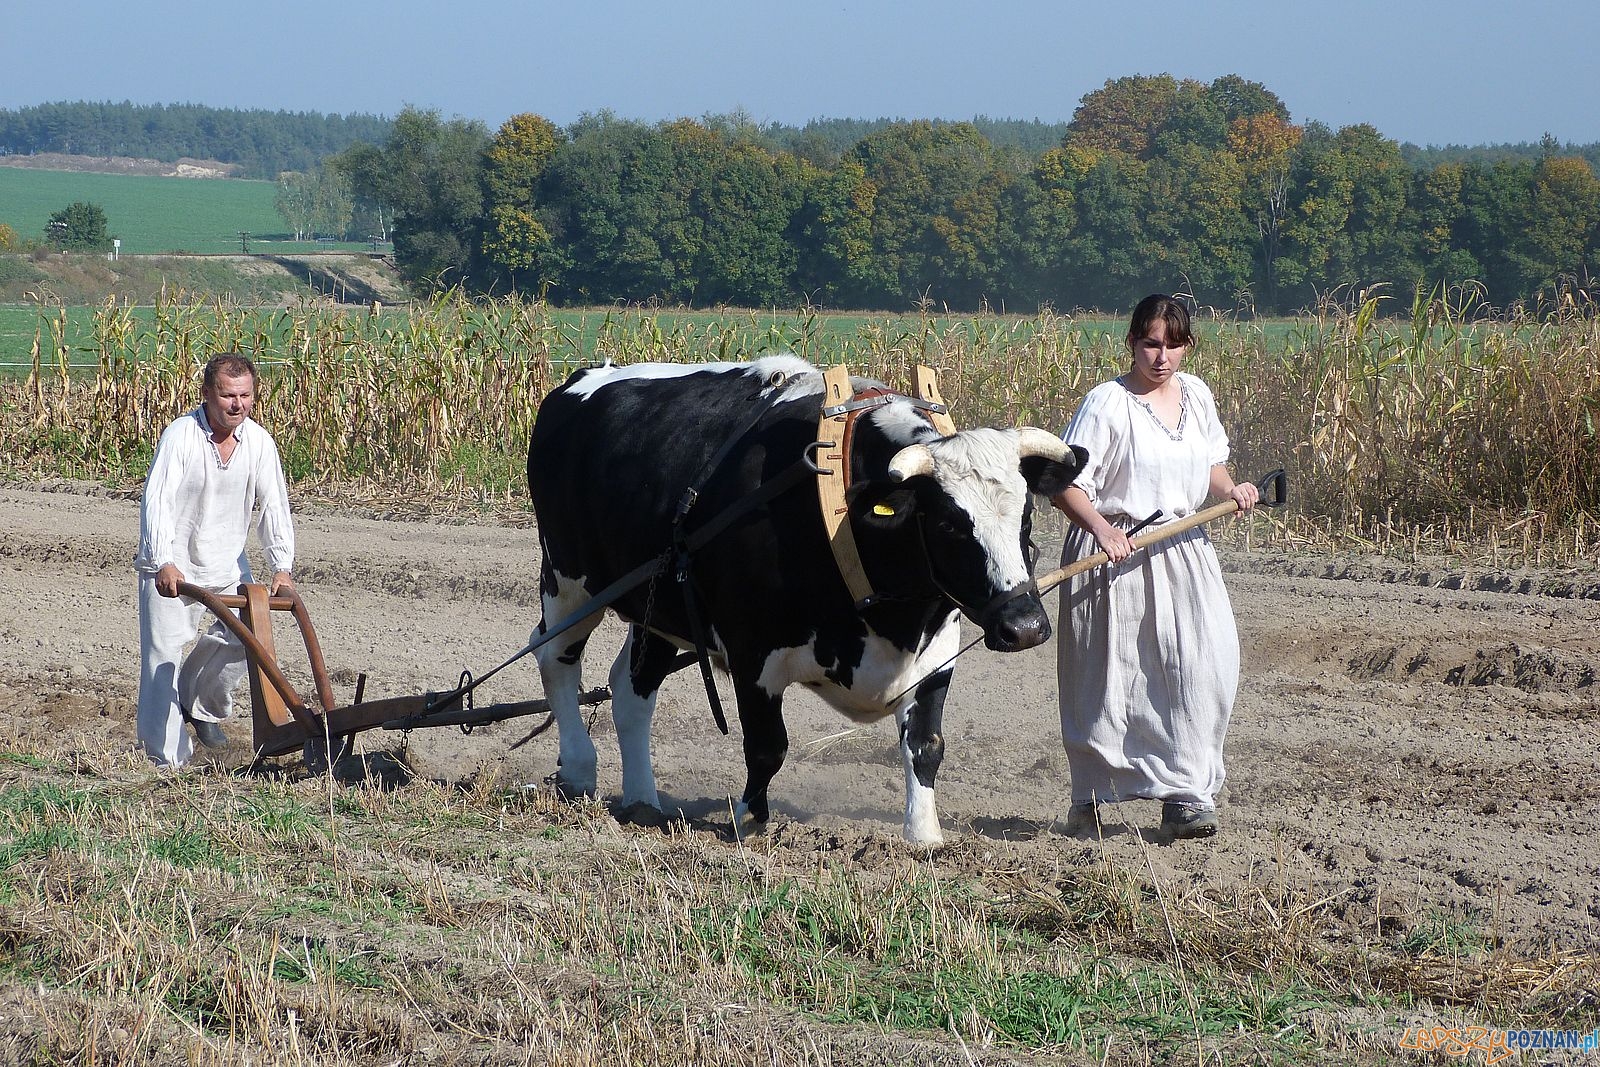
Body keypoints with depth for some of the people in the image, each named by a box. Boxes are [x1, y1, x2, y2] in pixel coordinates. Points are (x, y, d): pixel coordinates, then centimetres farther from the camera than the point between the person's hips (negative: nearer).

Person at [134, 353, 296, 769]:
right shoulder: (180, 435, -20)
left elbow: (274, 506, -6)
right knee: (163, 653, -9)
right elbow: (157, 501, -27)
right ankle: (167, 758, -5)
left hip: (227, 563, 5)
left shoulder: (259, 442, -6)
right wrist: (164, 562, -40)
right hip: (172, 567, -5)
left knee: (239, 640, 5)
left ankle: (201, 706, 33)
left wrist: (282, 568, -17)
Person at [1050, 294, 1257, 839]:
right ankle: (1090, 799, 21)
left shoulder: (1196, 395, 8)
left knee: (1203, 667, -10)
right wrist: (1102, 529, -30)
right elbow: (1064, 485, -14)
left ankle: (1186, 797, -6)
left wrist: (1231, 490, 2)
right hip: (1117, 554, -5)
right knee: (1106, 679, 2)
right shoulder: (1107, 403, -11)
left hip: (1184, 550, 5)